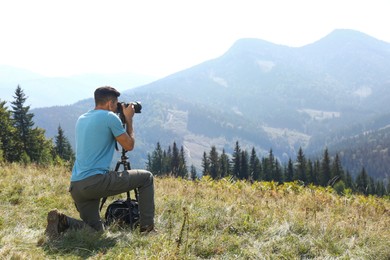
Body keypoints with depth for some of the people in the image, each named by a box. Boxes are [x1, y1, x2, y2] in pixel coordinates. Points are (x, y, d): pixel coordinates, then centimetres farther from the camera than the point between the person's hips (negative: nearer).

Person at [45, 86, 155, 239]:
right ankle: (147, 228, 4)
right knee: (146, 177, 8)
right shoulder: (110, 117, -4)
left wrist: (123, 121, 31)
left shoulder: (82, 119, 19)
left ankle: (62, 222, -6)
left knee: (95, 229, 18)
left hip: (75, 186, 8)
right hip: (96, 181, -8)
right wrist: (129, 120, 14)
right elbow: (129, 145, 2)